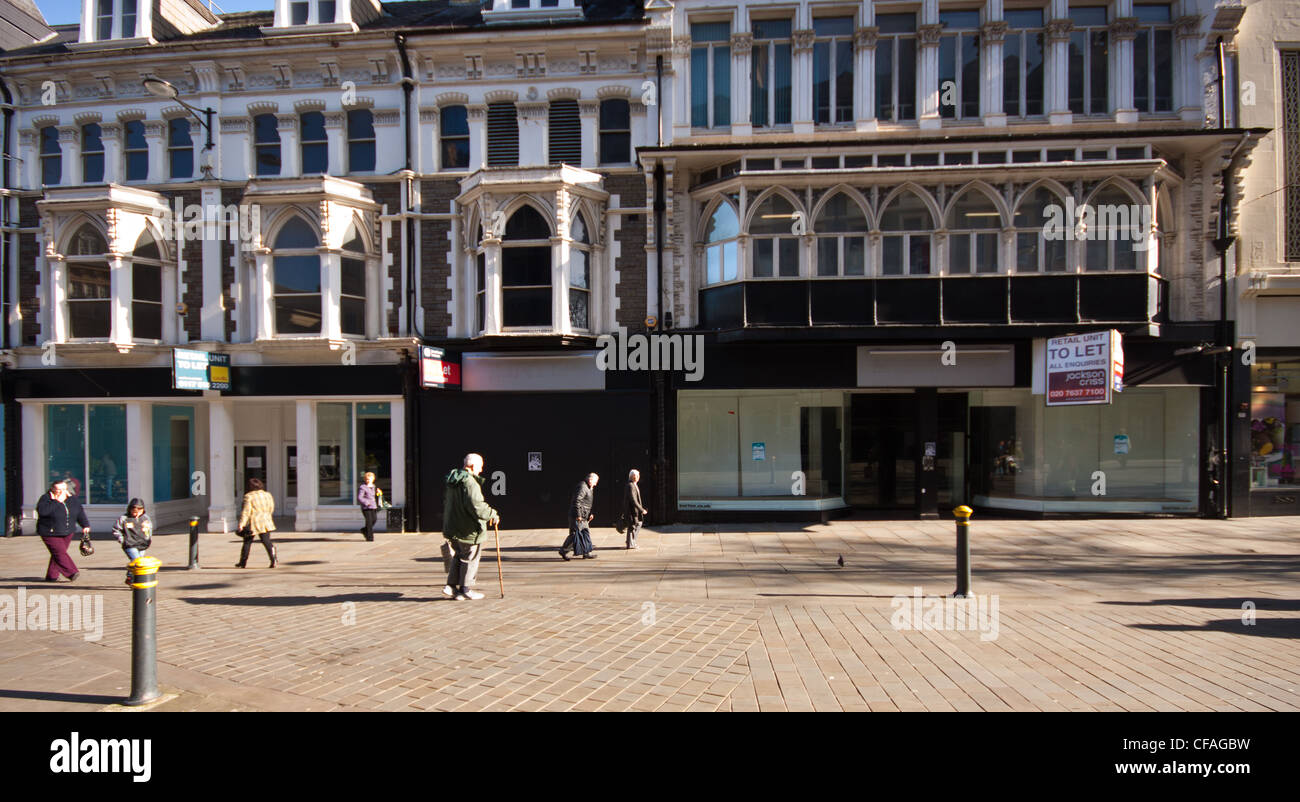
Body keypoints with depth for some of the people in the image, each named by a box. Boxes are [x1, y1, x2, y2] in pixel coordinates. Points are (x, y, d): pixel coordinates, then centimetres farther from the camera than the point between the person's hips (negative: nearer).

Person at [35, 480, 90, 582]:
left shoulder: (72, 499, 5)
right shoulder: (46, 498, -10)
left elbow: (80, 512, 16)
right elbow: (42, 511, -27)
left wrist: (85, 525, 15)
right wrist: (56, 501, -26)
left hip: (67, 533, 5)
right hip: (50, 533, -5)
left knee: (58, 553, 6)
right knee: (60, 553, -12)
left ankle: (52, 576, 15)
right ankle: (71, 573, -14)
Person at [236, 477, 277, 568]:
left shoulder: (249, 496, -8)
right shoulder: (268, 495, 7)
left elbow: (246, 511, -13)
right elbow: (271, 509, 13)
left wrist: (241, 524, -13)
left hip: (252, 523, -3)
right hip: (266, 523, 3)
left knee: (247, 542, 11)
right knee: (266, 541, 1)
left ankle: (243, 562, 21)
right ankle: (273, 560, -15)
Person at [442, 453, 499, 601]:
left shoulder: (450, 480, 11)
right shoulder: (469, 482, -20)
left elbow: (445, 503, 19)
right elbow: (475, 506, -29)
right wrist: (492, 515, -17)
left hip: (451, 527, 8)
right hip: (468, 530, -8)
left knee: (457, 558, 20)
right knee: (470, 560, 4)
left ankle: (451, 586, 16)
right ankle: (465, 590, 10)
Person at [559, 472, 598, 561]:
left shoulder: (589, 488, 17)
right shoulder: (582, 487, -16)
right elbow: (577, 501, -23)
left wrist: (590, 514, 19)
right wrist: (578, 515, -24)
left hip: (583, 517, 10)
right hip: (578, 516, -10)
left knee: (586, 533, 10)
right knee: (575, 533, -6)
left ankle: (587, 553, 14)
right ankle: (563, 551, 6)